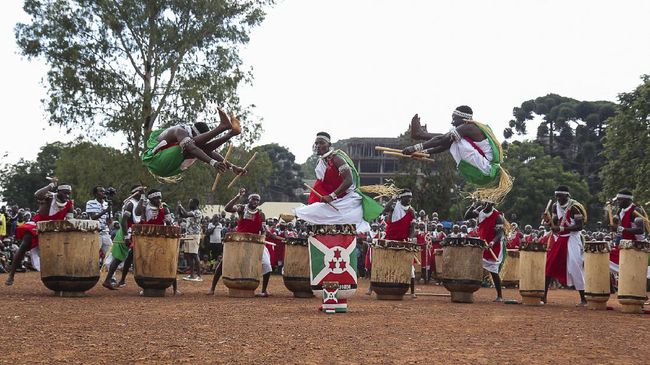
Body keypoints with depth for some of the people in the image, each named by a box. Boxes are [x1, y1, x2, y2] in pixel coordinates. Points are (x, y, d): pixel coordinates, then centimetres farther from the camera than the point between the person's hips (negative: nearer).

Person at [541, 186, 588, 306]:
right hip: (560, 239, 7)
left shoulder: (574, 207, -13)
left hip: (572, 240, -7)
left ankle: (583, 299, -3)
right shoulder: (555, 206, 8)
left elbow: (580, 226, -18)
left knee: (574, 268, -11)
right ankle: (544, 296, 10)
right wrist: (549, 220, -10)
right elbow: (555, 225, 11)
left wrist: (563, 228, -25)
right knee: (549, 265, 2)